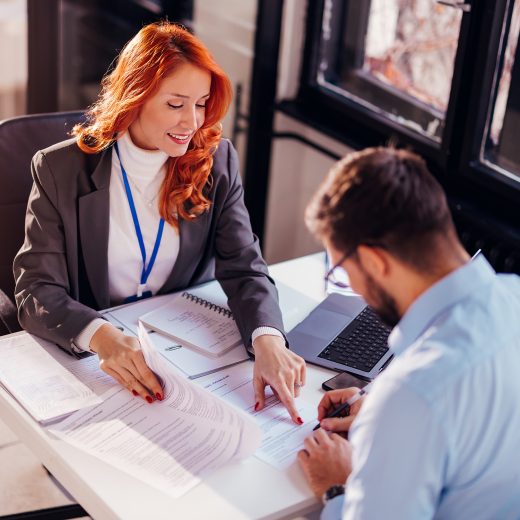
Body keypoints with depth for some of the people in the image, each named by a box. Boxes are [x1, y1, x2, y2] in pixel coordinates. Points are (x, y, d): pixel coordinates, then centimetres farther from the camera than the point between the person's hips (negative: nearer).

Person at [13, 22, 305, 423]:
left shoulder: (217, 162, -1)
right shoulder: (60, 170, -8)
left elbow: (244, 267, -9)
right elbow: (37, 291, -14)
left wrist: (268, 342, -30)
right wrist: (101, 336, -35)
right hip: (92, 361, 0)